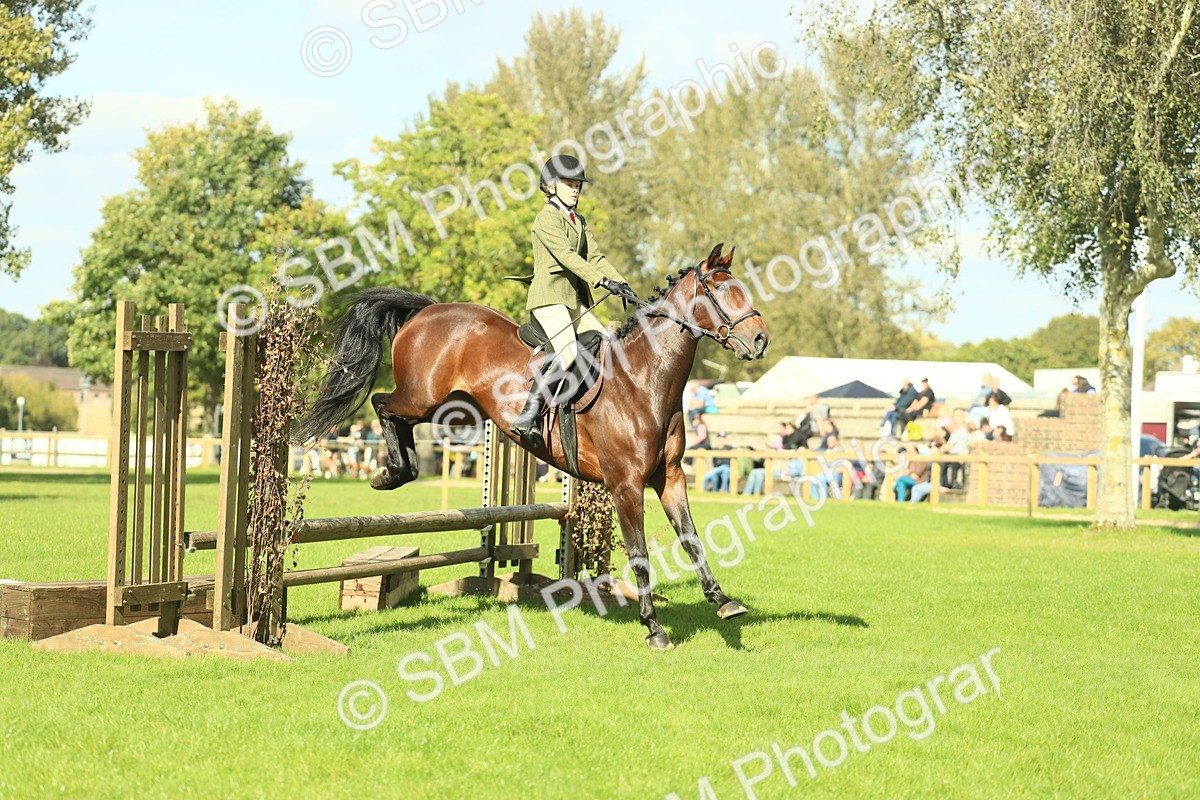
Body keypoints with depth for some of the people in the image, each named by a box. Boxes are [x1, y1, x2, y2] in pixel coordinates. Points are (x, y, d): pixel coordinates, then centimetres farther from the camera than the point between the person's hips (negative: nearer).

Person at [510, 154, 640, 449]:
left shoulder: (579, 221, 21)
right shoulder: (546, 218, -7)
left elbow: (595, 257, 14)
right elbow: (567, 255, -19)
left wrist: (621, 285, -2)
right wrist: (603, 281, -28)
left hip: (576, 300, 9)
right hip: (549, 296, -9)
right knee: (566, 350, -28)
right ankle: (528, 416, -30)